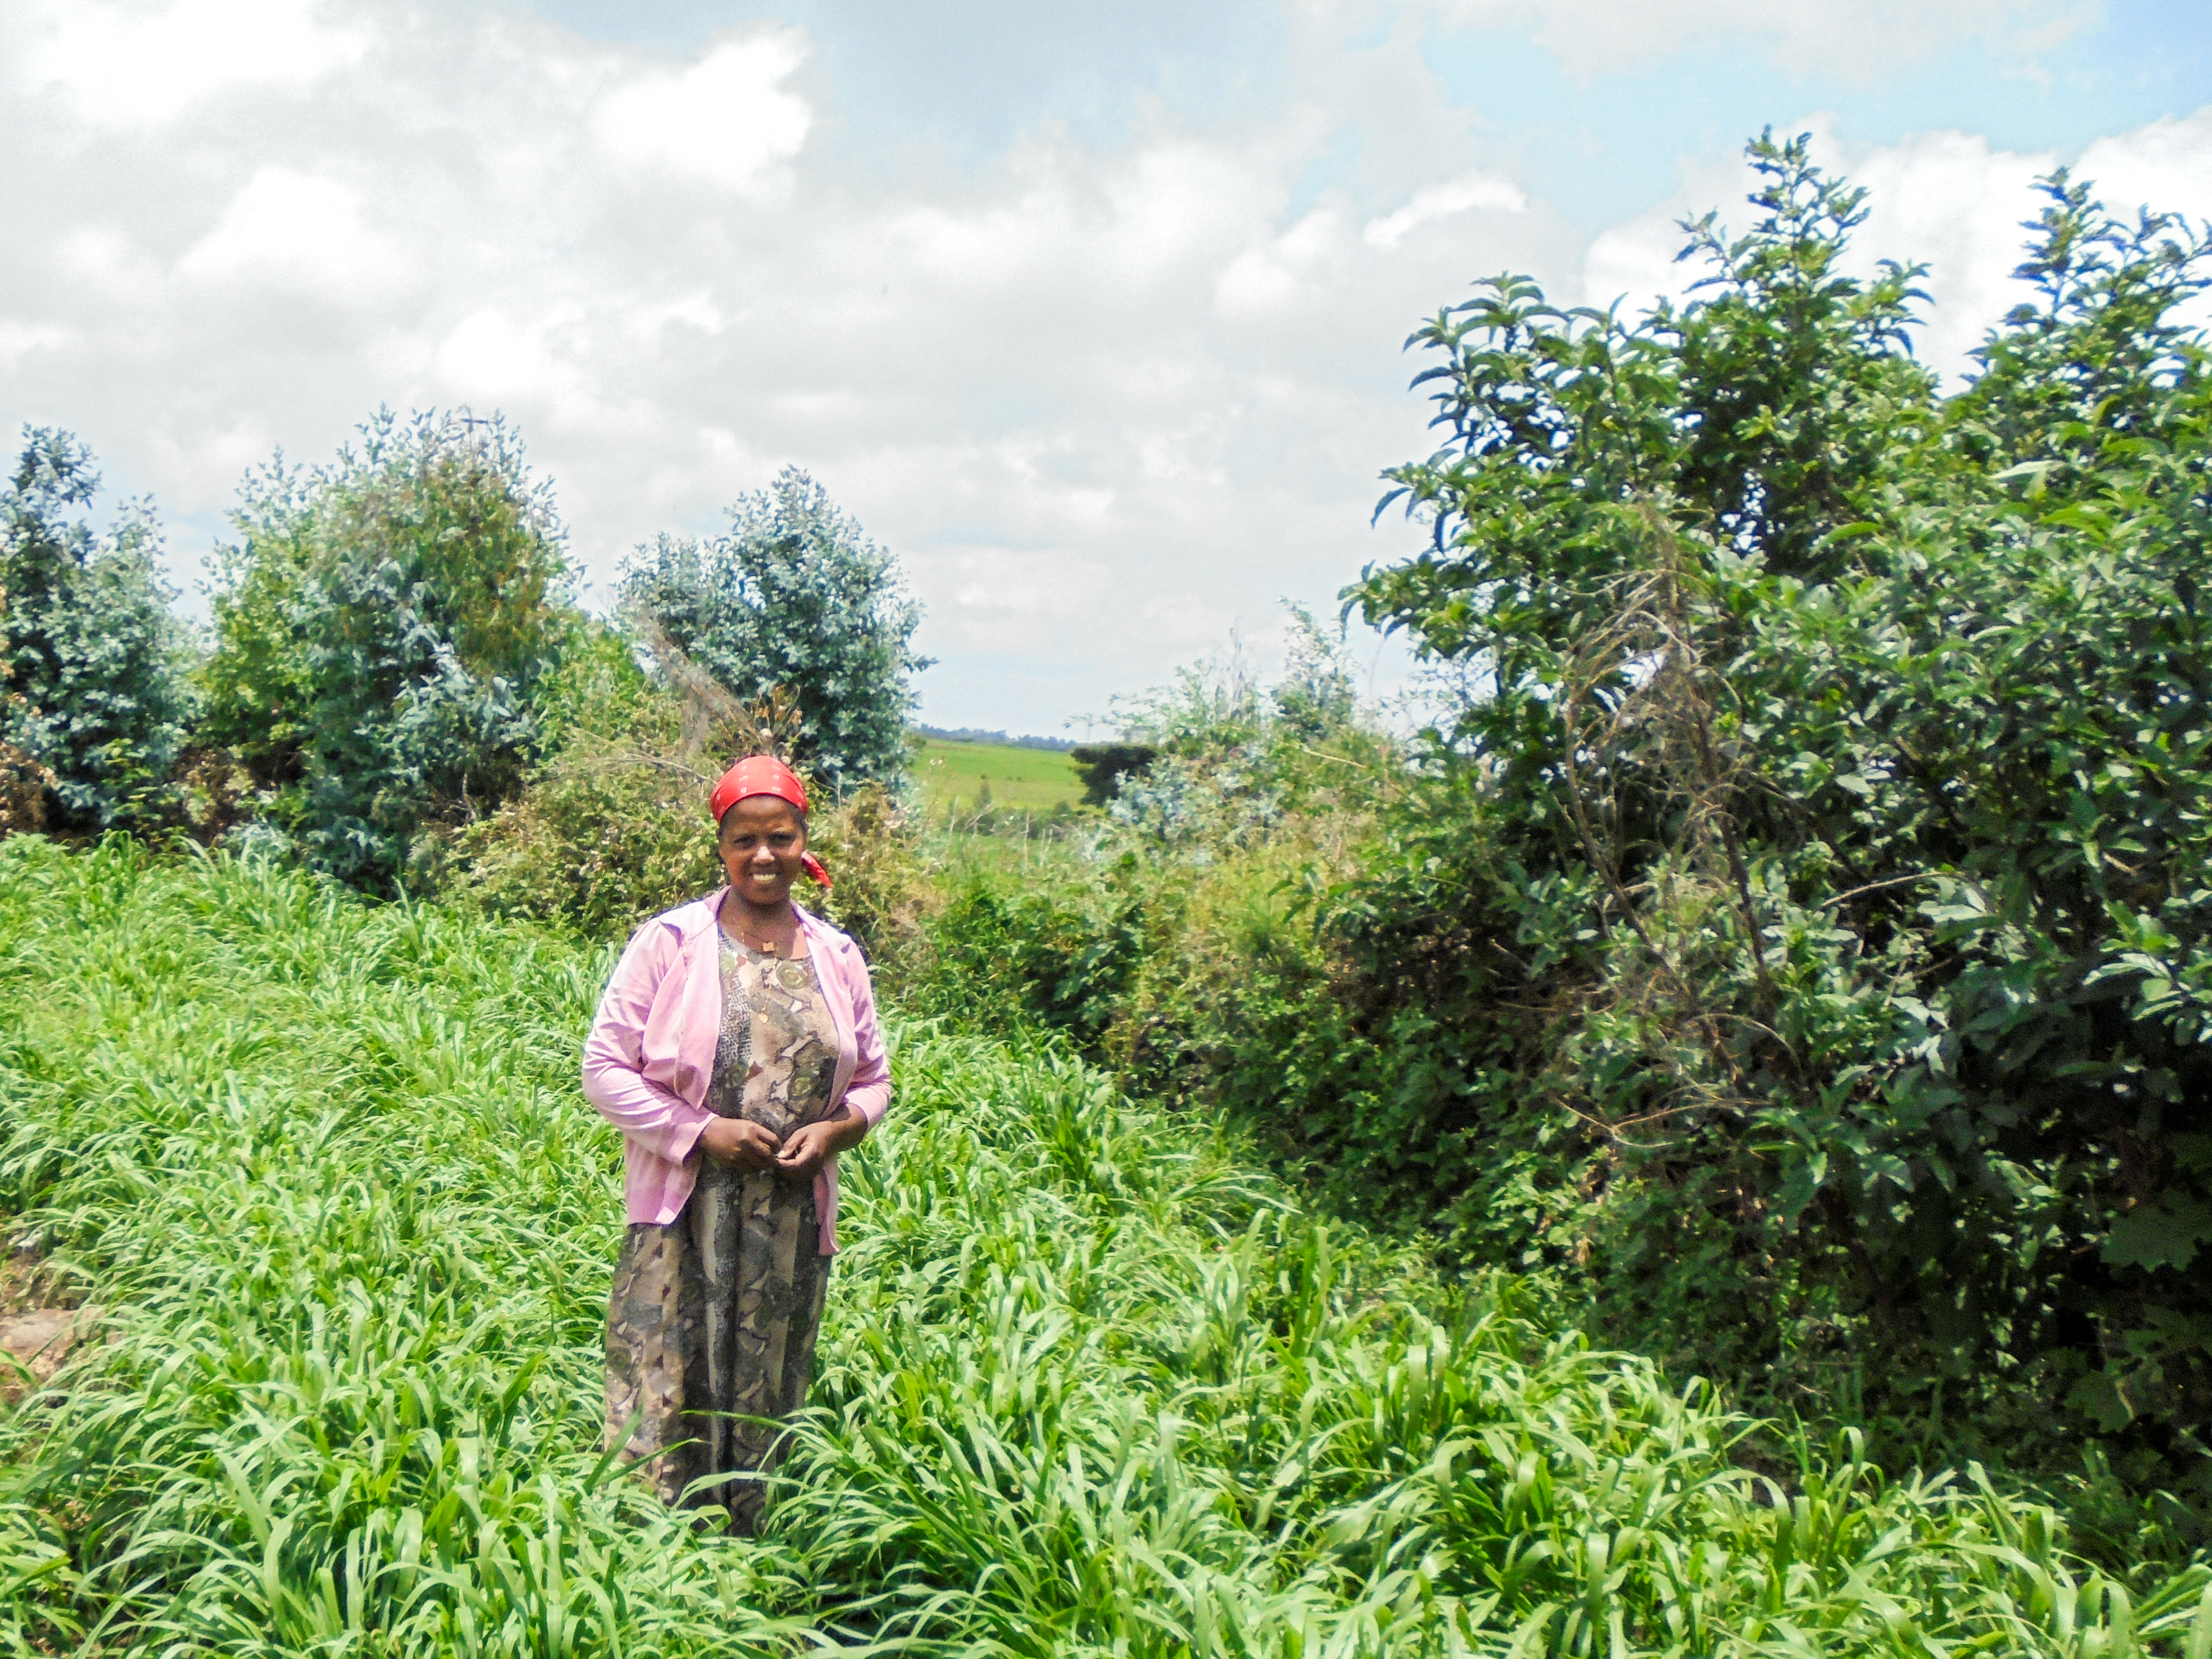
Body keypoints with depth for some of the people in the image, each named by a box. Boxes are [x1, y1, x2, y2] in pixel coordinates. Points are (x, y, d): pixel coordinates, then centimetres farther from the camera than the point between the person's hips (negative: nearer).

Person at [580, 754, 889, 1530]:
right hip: (682, 1212, -3)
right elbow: (604, 1069, -3)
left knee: (764, 1407, 11)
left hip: (793, 1219, 3)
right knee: (665, 1393, -3)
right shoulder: (668, 943, -3)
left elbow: (873, 1081, 16)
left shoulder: (838, 958, 8)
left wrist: (836, 1130, -6)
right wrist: (701, 1131, -14)